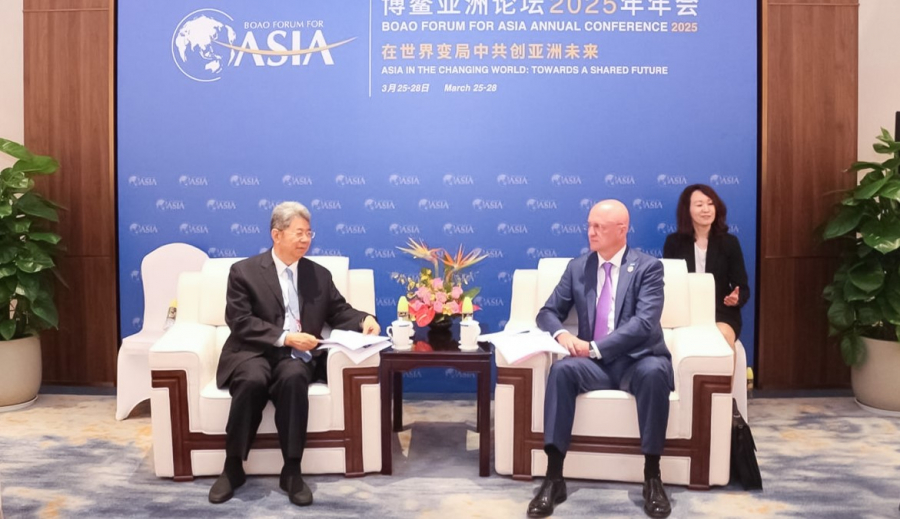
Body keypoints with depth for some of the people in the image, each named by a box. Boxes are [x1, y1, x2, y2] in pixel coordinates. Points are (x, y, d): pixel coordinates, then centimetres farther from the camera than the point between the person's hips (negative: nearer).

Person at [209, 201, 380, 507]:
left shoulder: (319, 275, 16)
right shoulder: (244, 271, 4)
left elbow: (339, 312, 17)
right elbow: (240, 322, -6)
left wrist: (364, 320, -6)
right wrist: (285, 337, -17)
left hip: (296, 357, 2)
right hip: (252, 353, -1)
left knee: (293, 377, -34)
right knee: (253, 380, -35)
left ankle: (292, 470, -24)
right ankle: (233, 467, -17)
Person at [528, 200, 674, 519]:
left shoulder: (648, 267, -1)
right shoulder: (577, 267, 11)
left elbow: (645, 322, -15)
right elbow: (548, 312, 9)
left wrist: (596, 347, -22)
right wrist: (561, 333, -16)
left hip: (637, 360, -2)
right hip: (594, 362, 2)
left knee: (654, 372, -36)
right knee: (561, 370, -30)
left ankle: (652, 477, -22)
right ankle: (553, 478, -28)